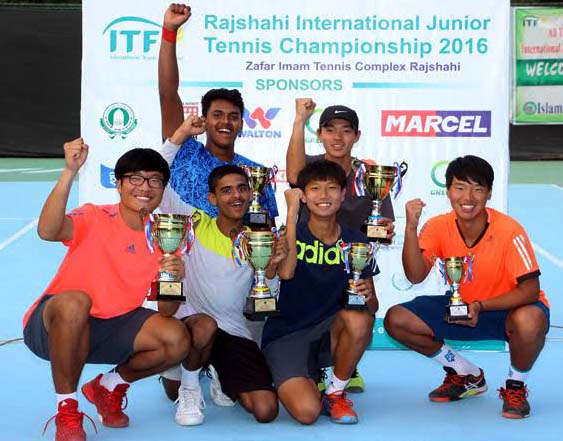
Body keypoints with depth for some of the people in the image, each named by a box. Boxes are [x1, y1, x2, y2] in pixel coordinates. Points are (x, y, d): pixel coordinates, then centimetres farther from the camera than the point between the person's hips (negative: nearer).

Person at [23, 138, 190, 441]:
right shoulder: (95, 219, -14)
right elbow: (47, 231, -36)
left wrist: (175, 277, -19)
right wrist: (69, 172, -46)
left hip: (114, 328, 5)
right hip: (53, 326, -4)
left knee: (177, 340, -19)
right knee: (75, 301, -39)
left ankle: (109, 386, 11)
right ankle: (66, 409, -18)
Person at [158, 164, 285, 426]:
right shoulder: (196, 225, -3)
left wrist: (271, 267, -16)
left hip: (235, 333, 3)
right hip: (190, 323, -3)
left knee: (266, 412, -11)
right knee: (205, 326, -40)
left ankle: (220, 377, 22)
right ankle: (189, 387, -8)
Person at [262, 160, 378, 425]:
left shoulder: (356, 241, 2)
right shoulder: (291, 234, -5)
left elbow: (372, 307, 4)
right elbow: (286, 272, -28)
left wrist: (367, 296, -22)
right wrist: (292, 211, -24)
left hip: (331, 333, 3)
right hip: (286, 335, -3)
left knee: (359, 320, -32)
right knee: (307, 412, -28)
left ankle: (335, 393, -6)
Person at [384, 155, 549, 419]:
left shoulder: (509, 230, -24)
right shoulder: (438, 227, -12)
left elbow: (530, 290, -24)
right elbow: (415, 276, -22)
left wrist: (480, 306, -35)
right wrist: (411, 228, -35)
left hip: (509, 308, -4)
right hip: (461, 306, 5)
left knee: (529, 322, -41)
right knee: (396, 320, -12)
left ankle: (516, 386, -5)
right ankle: (468, 376, 9)